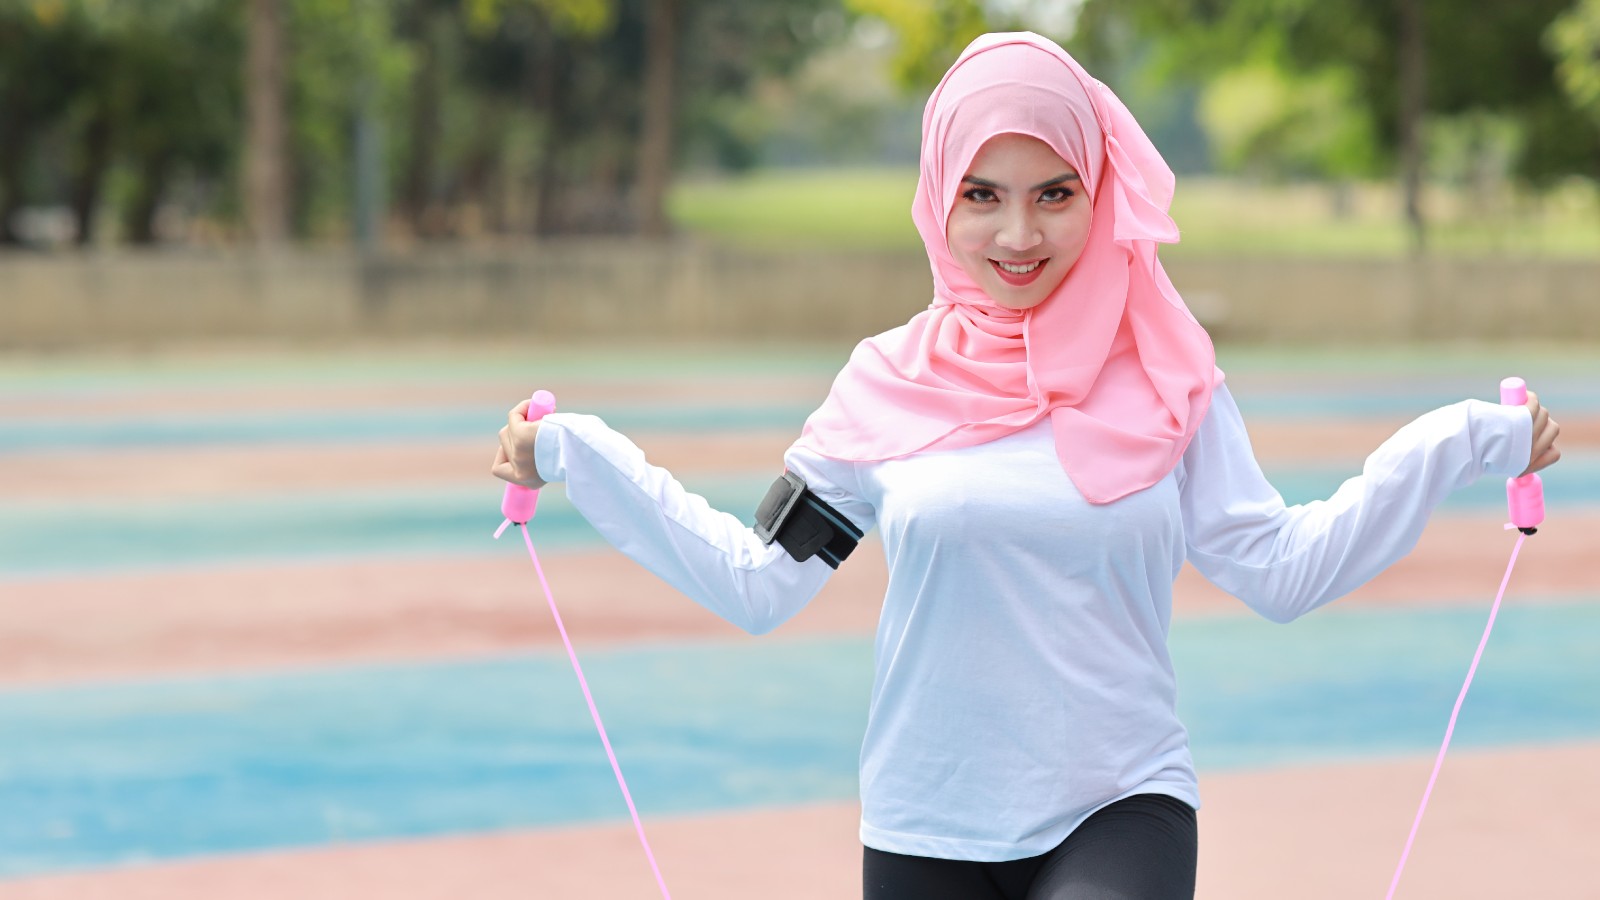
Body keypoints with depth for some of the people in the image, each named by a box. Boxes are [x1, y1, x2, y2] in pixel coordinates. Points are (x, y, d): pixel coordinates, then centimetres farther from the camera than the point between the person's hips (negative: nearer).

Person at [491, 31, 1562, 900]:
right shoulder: (891, 384, 3)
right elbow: (755, 581, 5)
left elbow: (1280, 571, 2)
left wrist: (1458, 448, -3)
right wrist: (575, 458, 1)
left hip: (1122, 808, -1)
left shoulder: (1165, 382, 2)